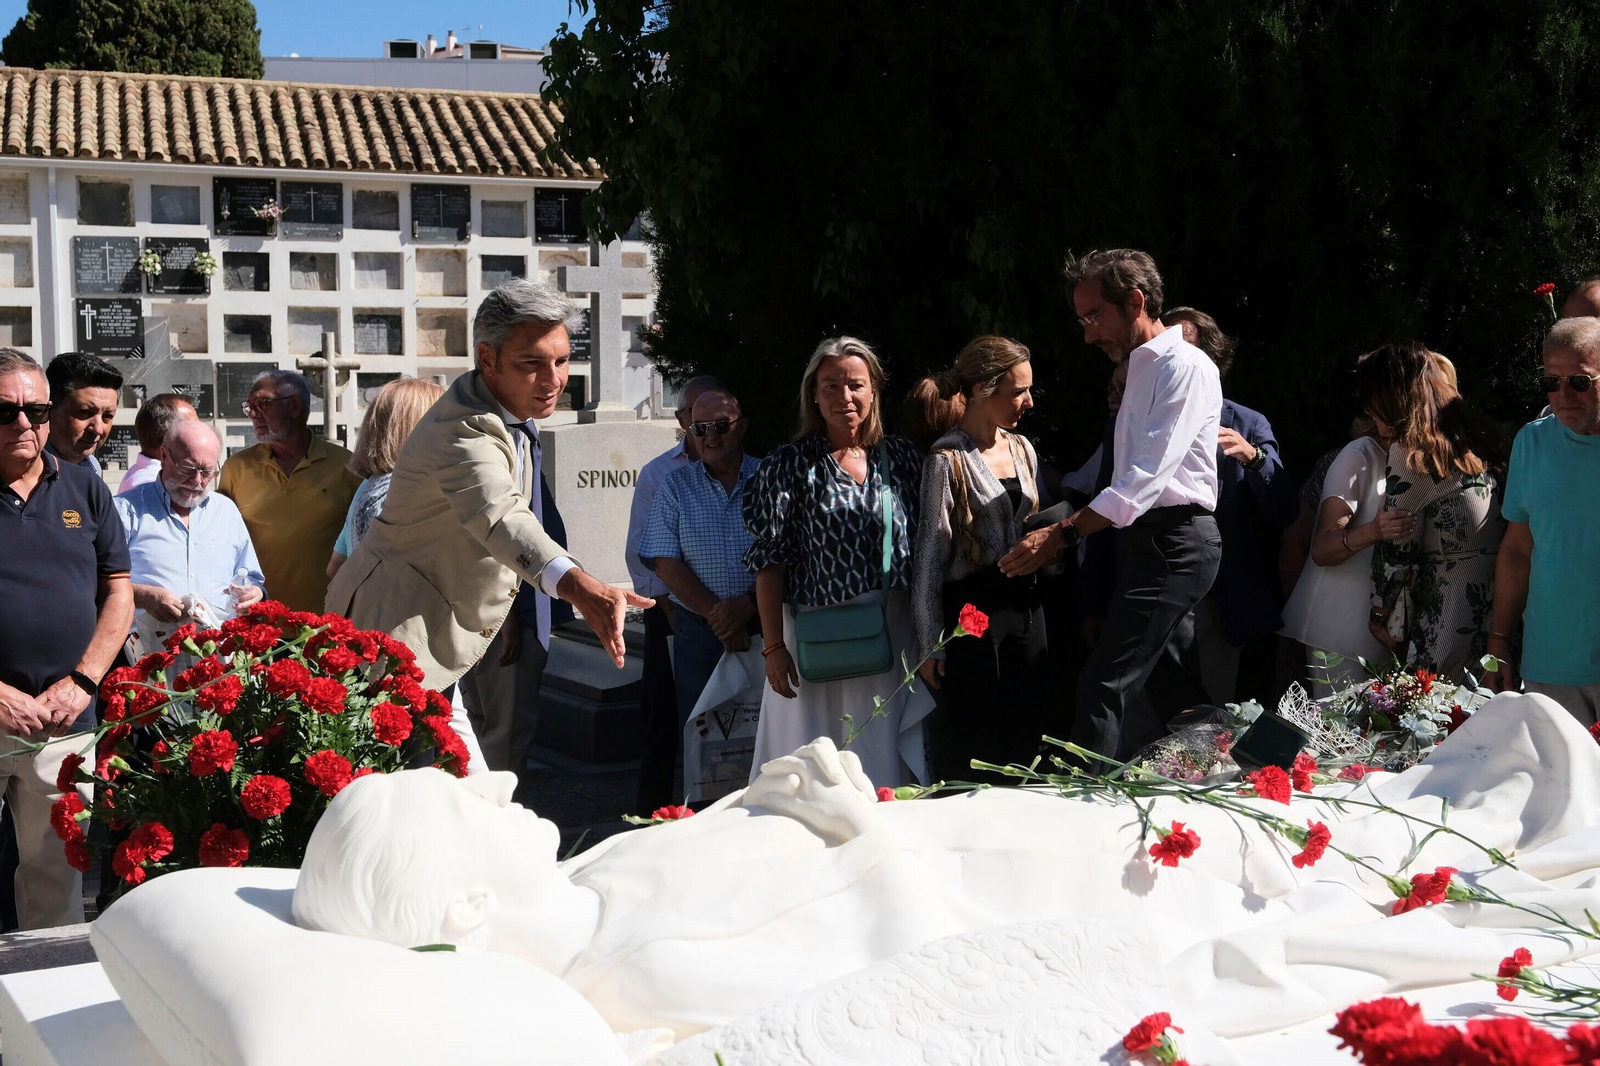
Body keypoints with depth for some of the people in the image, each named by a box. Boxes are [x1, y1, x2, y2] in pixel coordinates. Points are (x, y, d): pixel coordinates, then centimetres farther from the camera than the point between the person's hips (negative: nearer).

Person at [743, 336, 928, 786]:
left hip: (894, 636, 3)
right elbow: (770, 559, -3)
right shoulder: (790, 464, -1)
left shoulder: (902, 457, 8)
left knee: (890, 770, 7)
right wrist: (773, 646, -9)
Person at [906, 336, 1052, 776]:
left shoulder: (1022, 449, 11)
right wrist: (930, 643, -10)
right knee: (973, 754, -2)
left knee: (1026, 738, 9)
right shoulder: (949, 459, -8)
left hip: (1025, 605, 7)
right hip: (974, 609, -6)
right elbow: (931, 553, -8)